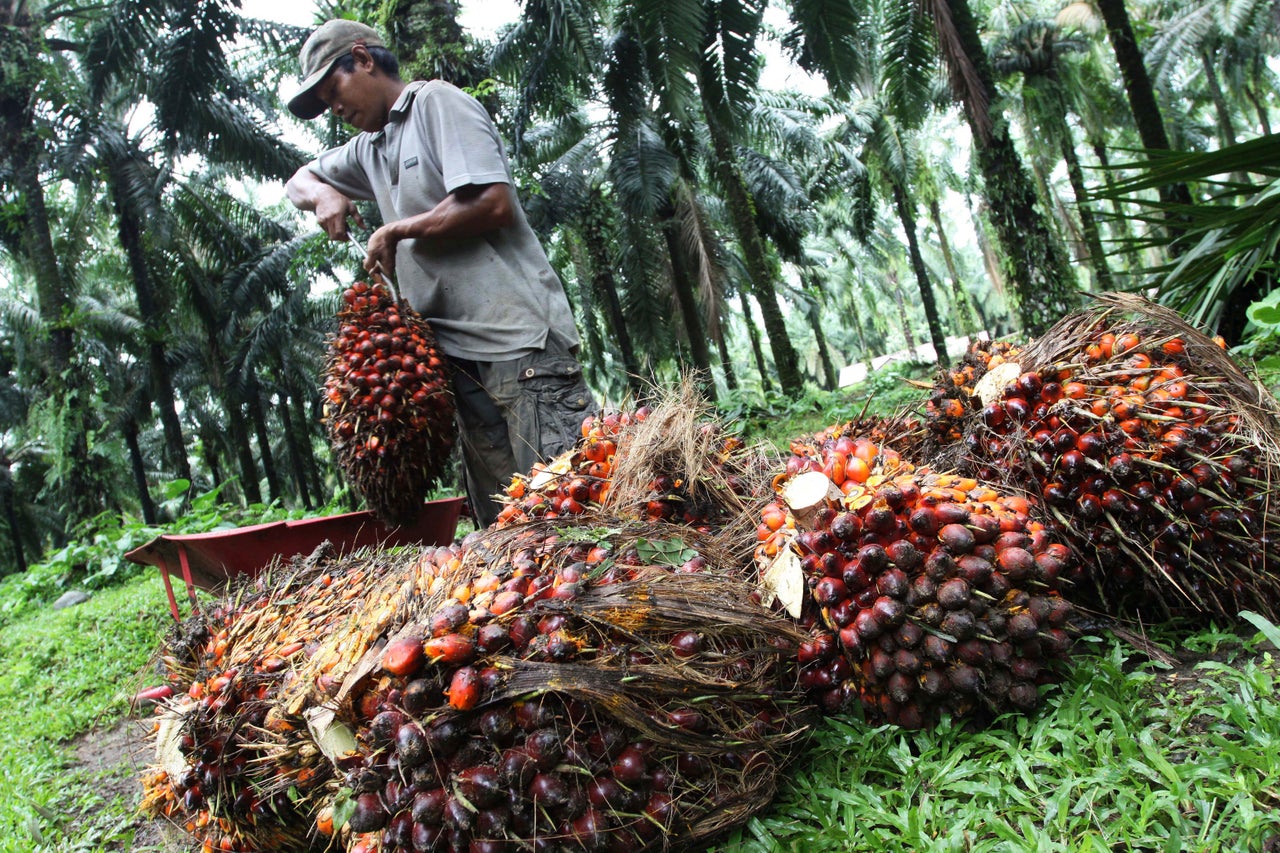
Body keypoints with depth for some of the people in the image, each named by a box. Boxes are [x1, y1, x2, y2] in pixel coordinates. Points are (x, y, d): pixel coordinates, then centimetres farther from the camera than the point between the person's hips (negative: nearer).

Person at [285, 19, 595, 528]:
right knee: (500, 521, 6)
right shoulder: (369, 148, 24)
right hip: (461, 356, 8)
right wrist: (324, 195, 14)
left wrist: (396, 230, -2)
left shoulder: (438, 102, 0)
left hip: (521, 342, -8)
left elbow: (493, 202, -14)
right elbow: (299, 181, 38)